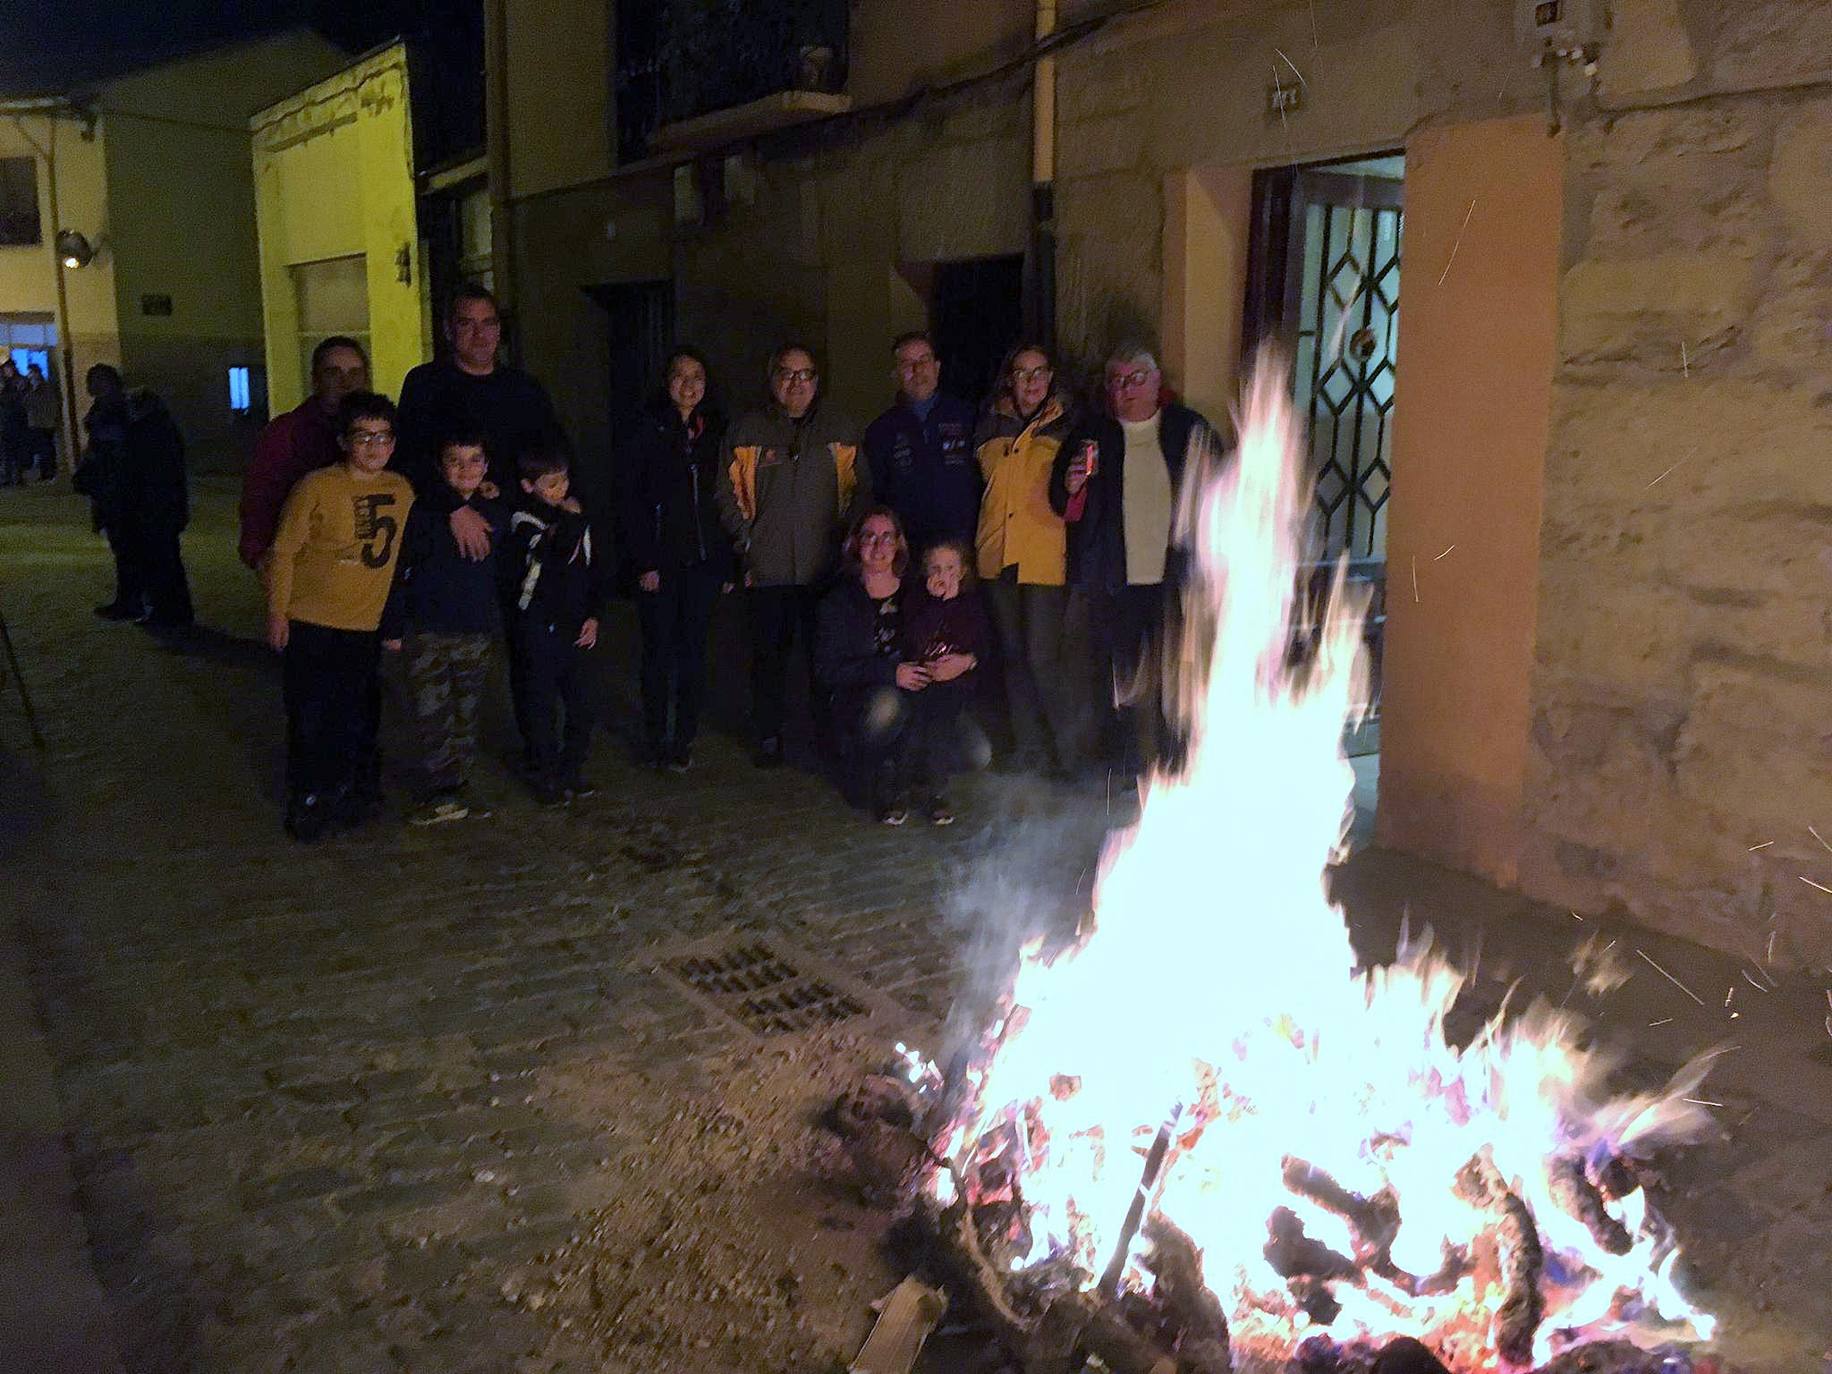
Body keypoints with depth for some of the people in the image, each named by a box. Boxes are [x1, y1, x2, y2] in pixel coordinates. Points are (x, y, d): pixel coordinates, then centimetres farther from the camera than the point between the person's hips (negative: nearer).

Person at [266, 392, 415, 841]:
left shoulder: (402, 491, 1)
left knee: (358, 720, 12)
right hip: (310, 625, -4)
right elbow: (283, 552, -8)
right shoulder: (316, 487, -13)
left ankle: (356, 795, 28)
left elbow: (400, 555, 14)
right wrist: (277, 613, -8)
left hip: (366, 626, 4)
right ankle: (309, 802, 18)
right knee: (310, 720, 3)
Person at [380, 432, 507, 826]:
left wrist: (496, 621, 13)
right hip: (426, 631, -4)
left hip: (476, 632, 4)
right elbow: (398, 569, -4)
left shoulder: (497, 515, 7)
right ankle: (442, 793, 3)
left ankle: (458, 787, 21)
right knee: (432, 715, -4)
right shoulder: (423, 511, -6)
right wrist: (393, 625, -6)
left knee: (466, 713, 11)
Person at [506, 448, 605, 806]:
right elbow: (555, 559, -29)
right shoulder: (524, 521, -12)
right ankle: (545, 779, 15)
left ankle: (571, 772, 24)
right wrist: (571, 521, -20)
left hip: (572, 628, 6)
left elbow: (591, 568, 17)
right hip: (537, 630, -6)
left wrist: (592, 615, 8)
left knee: (581, 704, 9)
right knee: (540, 708, 2)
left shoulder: (573, 517, 10)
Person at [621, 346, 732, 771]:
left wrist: (727, 562, 4)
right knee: (659, 651, 2)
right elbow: (634, 500, -5)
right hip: (660, 560, -3)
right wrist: (645, 562, -11)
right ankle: (655, 739, 15)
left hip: (703, 560, 3)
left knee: (694, 651, 5)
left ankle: (683, 740, 15)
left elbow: (726, 498, 9)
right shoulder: (648, 429, -2)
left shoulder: (715, 430, 9)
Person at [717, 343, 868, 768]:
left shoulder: (839, 430, 10)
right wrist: (747, 540, -2)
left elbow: (861, 490, 11)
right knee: (768, 654, 4)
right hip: (768, 568, 0)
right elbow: (729, 493, 7)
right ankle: (769, 737, 17)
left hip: (825, 568, 0)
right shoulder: (747, 431, 8)